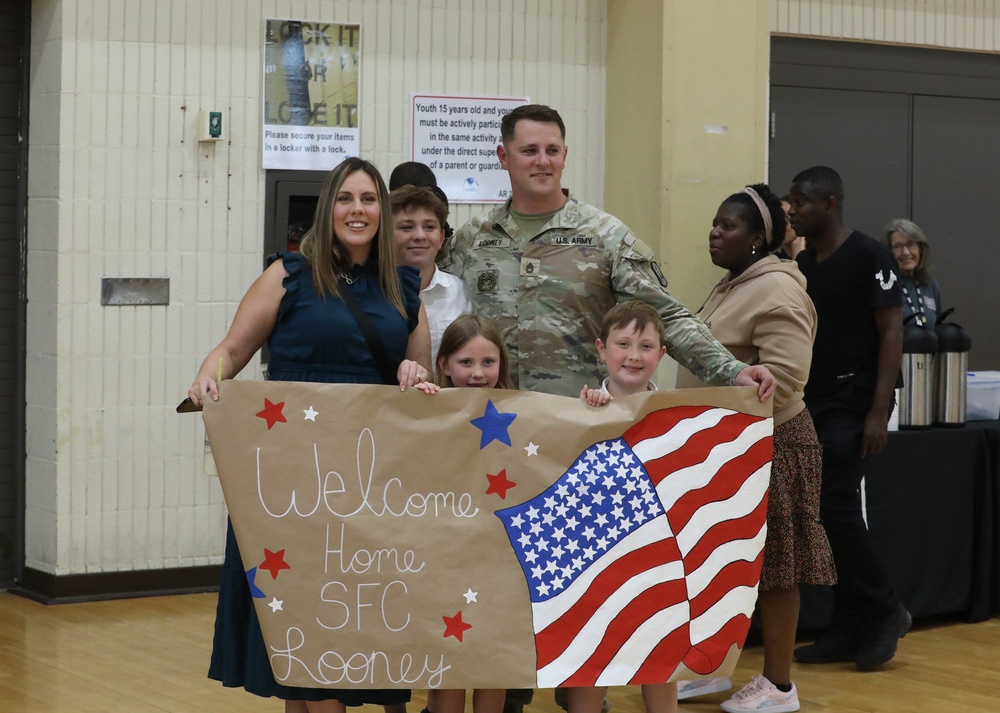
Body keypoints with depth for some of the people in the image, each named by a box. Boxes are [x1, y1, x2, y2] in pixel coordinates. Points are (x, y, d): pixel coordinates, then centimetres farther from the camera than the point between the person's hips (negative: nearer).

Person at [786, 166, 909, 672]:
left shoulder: (868, 257, -9)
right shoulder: (801, 265, 12)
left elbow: (892, 332, -12)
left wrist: (879, 410, -18)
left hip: (853, 403, -7)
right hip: (811, 404, 7)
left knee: (835, 507, -13)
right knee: (826, 513, 6)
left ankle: (885, 611, 2)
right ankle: (850, 628, 13)